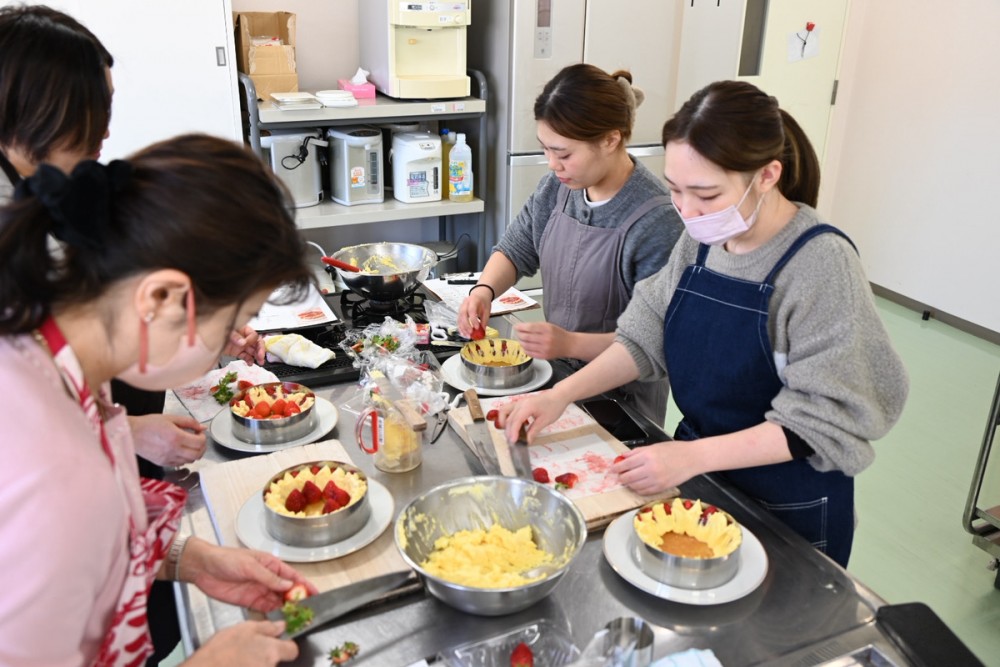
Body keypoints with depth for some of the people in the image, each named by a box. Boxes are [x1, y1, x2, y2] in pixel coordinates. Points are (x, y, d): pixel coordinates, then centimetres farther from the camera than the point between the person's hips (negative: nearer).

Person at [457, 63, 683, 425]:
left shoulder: (657, 220, -24)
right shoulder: (559, 184, -5)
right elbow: (517, 248, 6)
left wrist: (570, 344, -34)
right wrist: (485, 289, -14)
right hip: (559, 375, 5)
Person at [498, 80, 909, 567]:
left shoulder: (821, 263, -25)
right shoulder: (702, 238, -6)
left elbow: (820, 419, -23)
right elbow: (647, 336, 0)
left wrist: (693, 457, -29)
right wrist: (561, 395, -12)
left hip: (790, 510, -6)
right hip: (698, 469, 6)